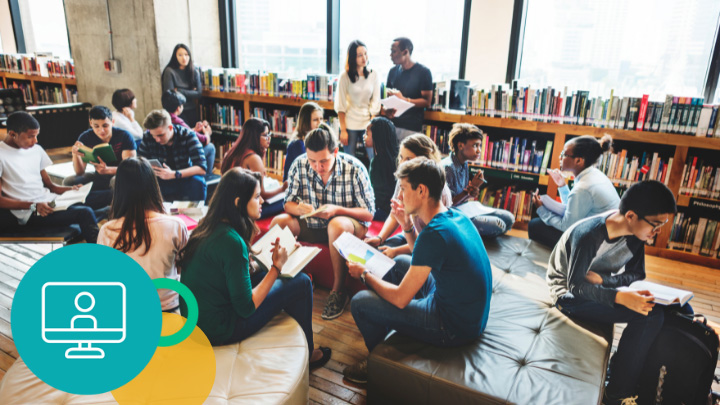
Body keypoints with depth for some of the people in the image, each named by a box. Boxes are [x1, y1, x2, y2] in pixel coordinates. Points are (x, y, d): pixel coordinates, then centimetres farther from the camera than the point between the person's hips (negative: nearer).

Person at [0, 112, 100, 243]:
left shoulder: (36, 149, 15)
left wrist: (69, 190, -3)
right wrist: (33, 206, -21)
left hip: (47, 202, 7)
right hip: (27, 214, -7)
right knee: (85, 213, -28)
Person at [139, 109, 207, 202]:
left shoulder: (187, 135, -15)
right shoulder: (147, 137, -7)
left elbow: (202, 168, -22)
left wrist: (174, 174, -36)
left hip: (185, 179, -2)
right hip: (161, 182, 2)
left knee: (197, 182, -34)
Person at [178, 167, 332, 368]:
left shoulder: (208, 226, 0)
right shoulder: (231, 241, -26)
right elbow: (246, 308, -22)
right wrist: (277, 266, -16)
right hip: (218, 331, -9)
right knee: (301, 283, -3)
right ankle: (306, 354, 19)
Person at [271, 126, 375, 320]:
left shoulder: (355, 168, -18)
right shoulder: (300, 165, -9)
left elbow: (368, 213, -14)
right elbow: (288, 203, -1)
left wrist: (337, 210, -31)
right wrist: (299, 209, -27)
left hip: (350, 224, -3)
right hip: (311, 225, 4)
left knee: (336, 225, -38)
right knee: (279, 222, -21)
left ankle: (338, 291, -21)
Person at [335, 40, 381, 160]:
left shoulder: (373, 75, 3)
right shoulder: (345, 76, -4)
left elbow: (375, 102, 3)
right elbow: (340, 105, -4)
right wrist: (343, 130, -7)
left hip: (368, 123, 2)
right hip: (350, 124, -1)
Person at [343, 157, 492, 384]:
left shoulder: (435, 234, -28)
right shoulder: (456, 217, 0)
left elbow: (400, 299, -22)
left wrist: (365, 275, -6)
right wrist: (408, 226, 4)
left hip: (454, 328, -9)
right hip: (473, 313, 9)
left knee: (360, 302, -6)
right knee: (401, 264, 23)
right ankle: (380, 326, 36)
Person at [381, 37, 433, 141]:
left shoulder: (423, 72, -3)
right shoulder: (393, 71, 13)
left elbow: (426, 102, -6)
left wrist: (404, 99, -19)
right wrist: (386, 109, -4)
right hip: (392, 124, 4)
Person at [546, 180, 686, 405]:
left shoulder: (635, 234, -7)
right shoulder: (588, 235, -29)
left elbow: (636, 274, 0)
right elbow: (575, 286, -26)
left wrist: (602, 278, -21)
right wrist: (621, 297, -42)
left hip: (602, 288, 8)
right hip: (570, 294, -8)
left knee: (679, 309, -5)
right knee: (650, 315, -25)